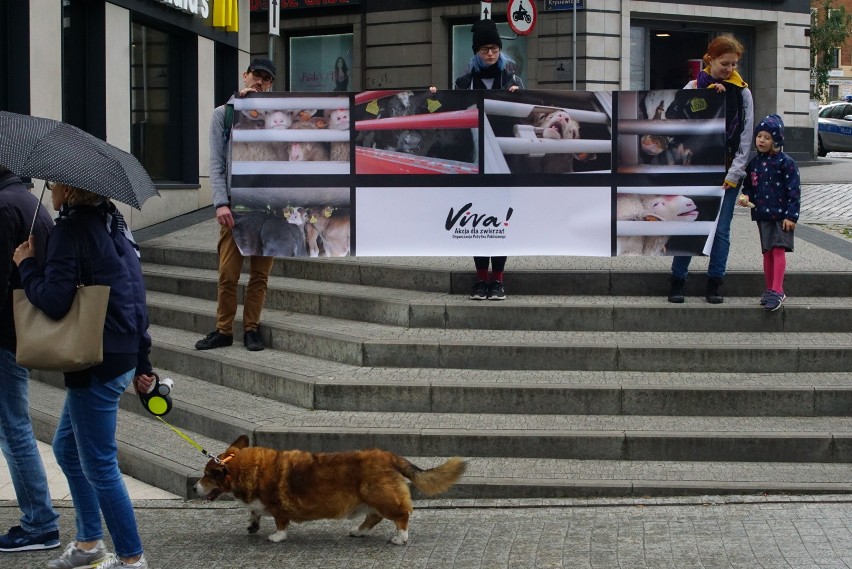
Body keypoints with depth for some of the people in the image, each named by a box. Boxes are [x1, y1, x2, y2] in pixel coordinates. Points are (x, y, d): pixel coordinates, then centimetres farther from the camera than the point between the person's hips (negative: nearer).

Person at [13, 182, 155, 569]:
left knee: (99, 465, -1)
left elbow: (53, 300, -22)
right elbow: (136, 300, 16)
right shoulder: (113, 223, 12)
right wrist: (142, 363, 20)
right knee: (66, 447, 22)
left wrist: (26, 265, -5)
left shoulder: (72, 229, -15)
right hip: (124, 357, 10)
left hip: (97, 364, -10)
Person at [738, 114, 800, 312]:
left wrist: (791, 215, -13)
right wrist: (746, 196, -4)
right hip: (762, 214, 6)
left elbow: (793, 190, -9)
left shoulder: (785, 162, -8)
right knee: (767, 252, 11)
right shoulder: (754, 163, 9)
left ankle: (777, 291, -14)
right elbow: (749, 185, 19)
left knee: (779, 249, -11)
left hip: (781, 214, -6)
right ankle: (770, 289, 20)